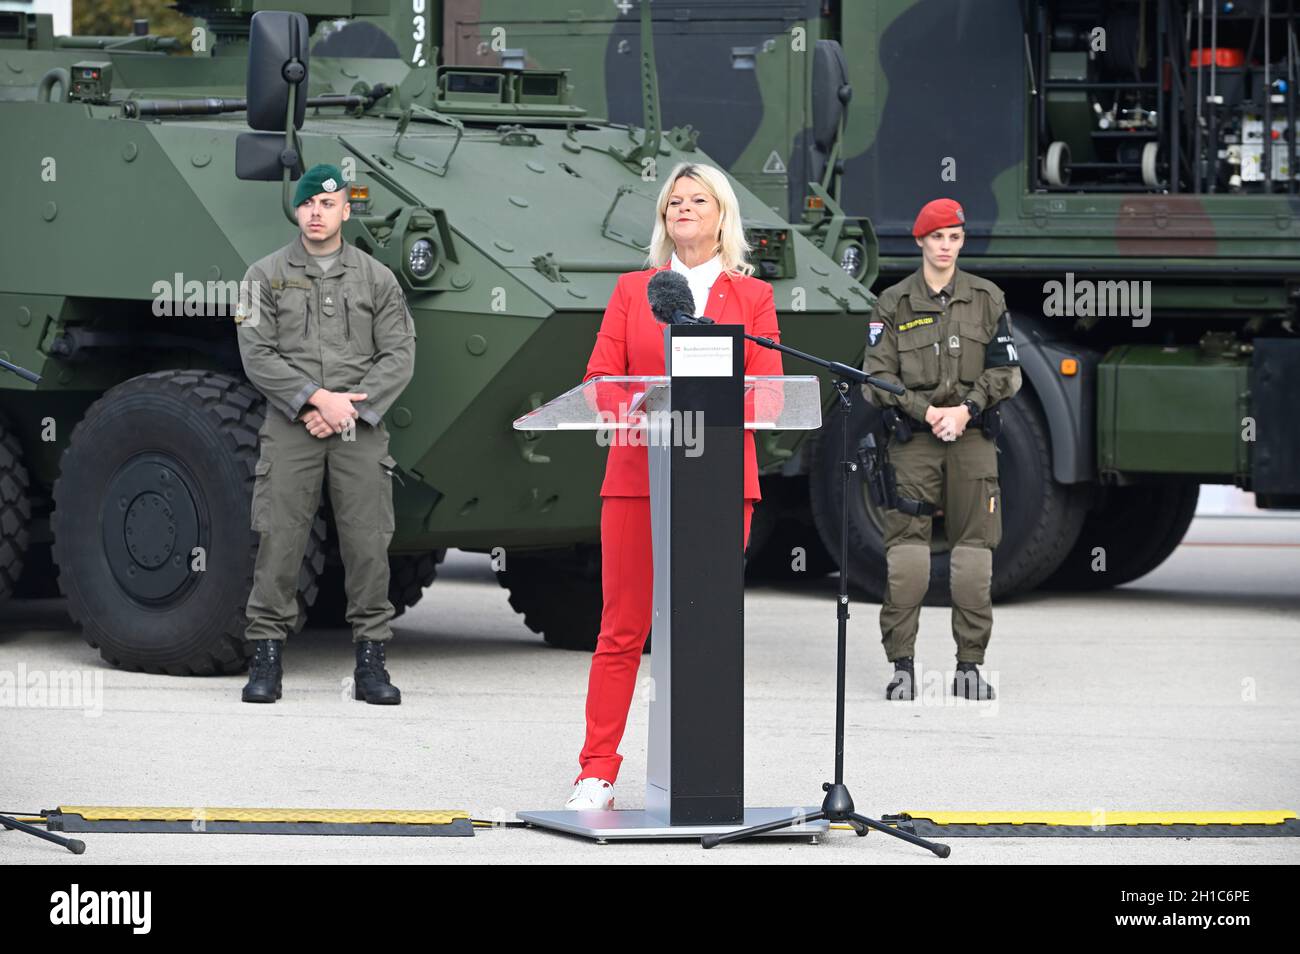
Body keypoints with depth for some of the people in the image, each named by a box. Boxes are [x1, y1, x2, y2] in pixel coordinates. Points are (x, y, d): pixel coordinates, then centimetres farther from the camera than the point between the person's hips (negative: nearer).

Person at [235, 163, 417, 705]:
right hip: (290, 428, -1)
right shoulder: (266, 276, 7)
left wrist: (351, 407, -8)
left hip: (361, 428, 1)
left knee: (368, 544, -2)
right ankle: (266, 656, 1)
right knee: (279, 542, -5)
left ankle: (371, 660, 4)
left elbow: (399, 357, 4)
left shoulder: (377, 279, 10)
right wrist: (317, 397, -11)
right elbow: (257, 356, -1)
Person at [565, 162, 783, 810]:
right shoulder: (632, 289, 14)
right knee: (622, 628, -2)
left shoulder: (753, 296, 11)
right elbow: (598, 378, 6)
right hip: (637, 476, 0)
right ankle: (597, 773, 0)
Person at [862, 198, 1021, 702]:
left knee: (973, 548, -2)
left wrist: (966, 409, -8)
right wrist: (927, 412, -9)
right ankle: (901, 664, -5)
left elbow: (1005, 371, 7)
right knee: (906, 549, -8)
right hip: (913, 435, -1)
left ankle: (970, 665, 3)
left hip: (972, 435, 1)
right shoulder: (893, 303, 6)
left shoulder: (987, 299, 9)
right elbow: (877, 377, 2)